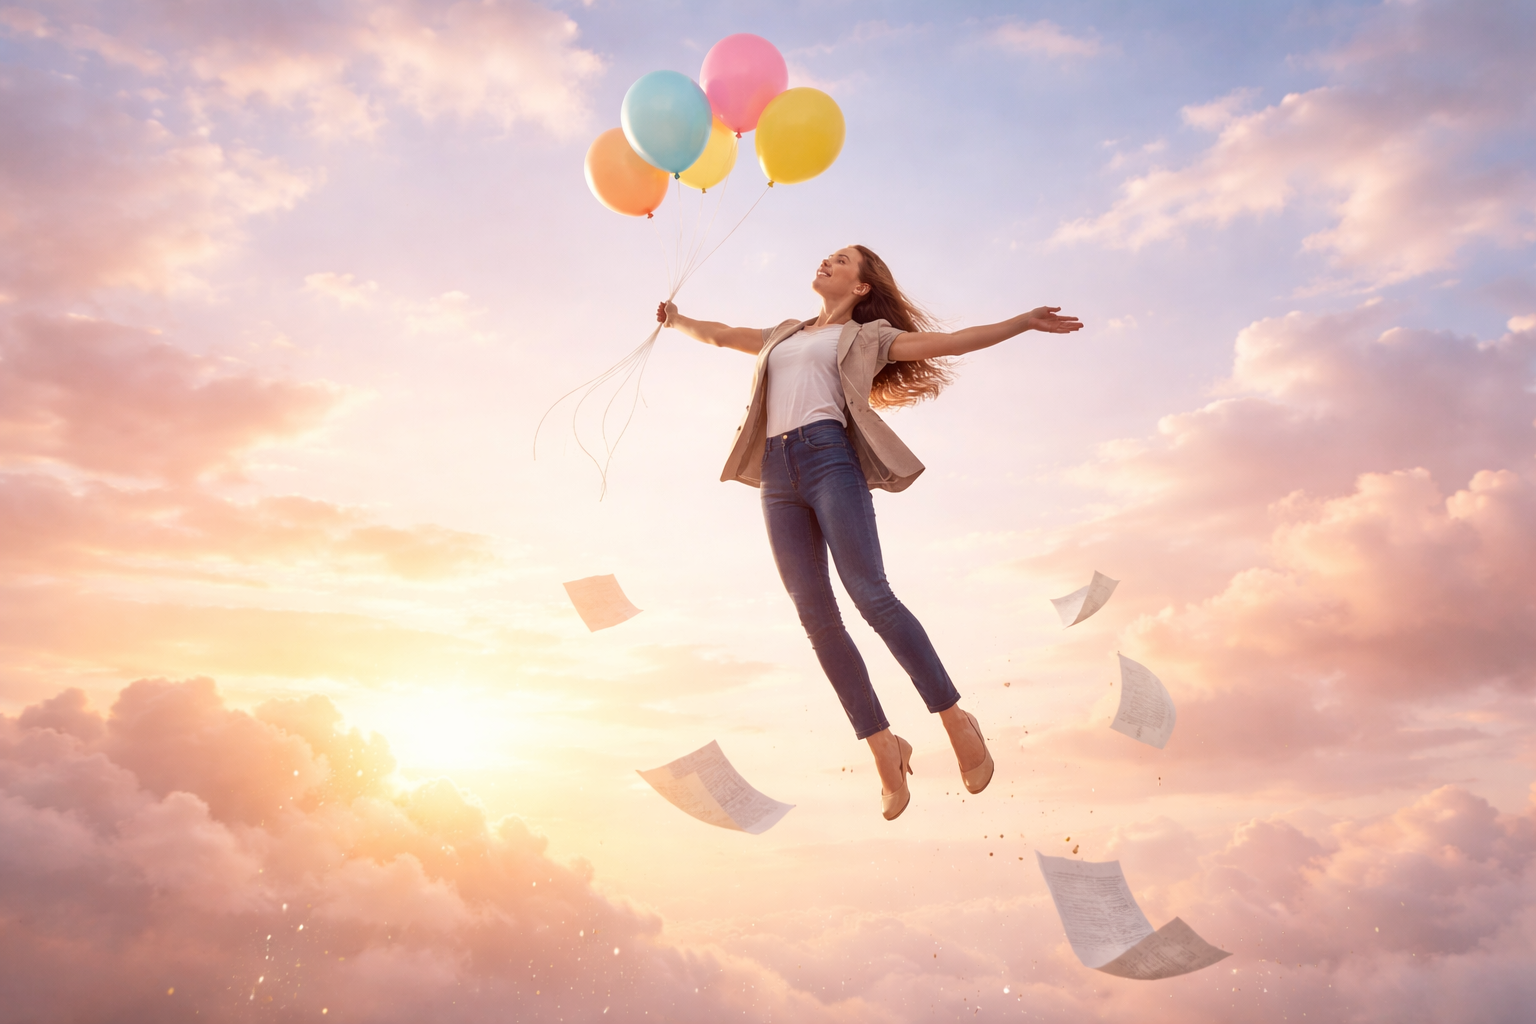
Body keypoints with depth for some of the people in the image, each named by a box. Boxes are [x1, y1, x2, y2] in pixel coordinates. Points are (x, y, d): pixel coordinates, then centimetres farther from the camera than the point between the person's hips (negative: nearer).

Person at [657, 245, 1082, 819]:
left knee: (870, 594, -18)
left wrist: (1025, 321, 6)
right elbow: (722, 335, 44)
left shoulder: (865, 338, 16)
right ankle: (884, 749, 0)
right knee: (816, 617, -5)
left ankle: (956, 720, -7)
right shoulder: (784, 336, 31)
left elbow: (946, 342, 10)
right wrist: (677, 321, 56)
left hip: (830, 458, -4)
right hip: (777, 476, 5)